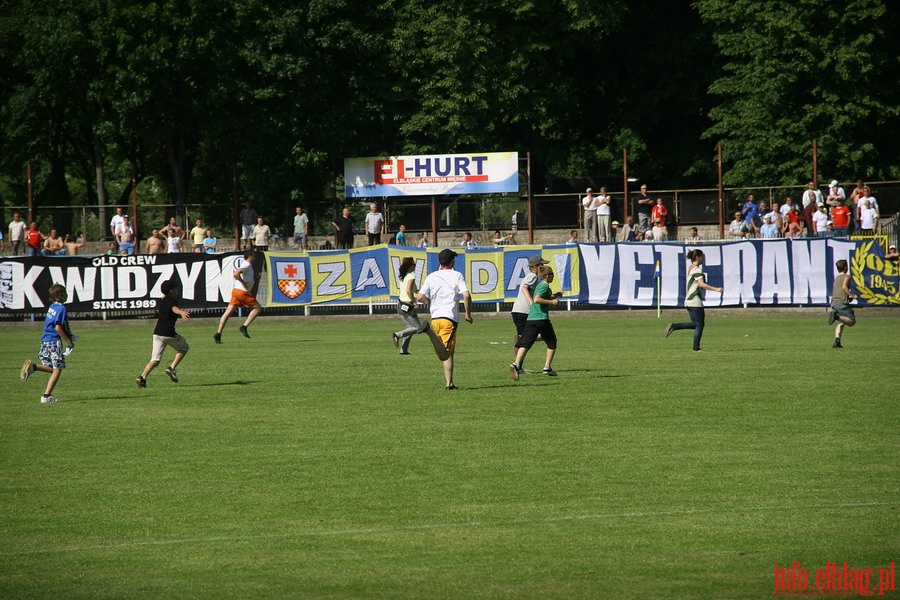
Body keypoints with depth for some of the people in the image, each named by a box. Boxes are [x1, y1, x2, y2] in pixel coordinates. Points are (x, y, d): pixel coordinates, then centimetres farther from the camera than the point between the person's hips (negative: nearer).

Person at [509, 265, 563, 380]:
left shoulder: (539, 286, 20)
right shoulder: (545, 286, -6)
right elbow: (537, 299, -22)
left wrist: (554, 296, 28)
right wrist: (552, 302, -15)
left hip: (530, 319, 7)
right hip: (542, 318, -7)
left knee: (525, 344, -5)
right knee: (552, 343, 14)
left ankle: (516, 364, -27)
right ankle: (547, 367, 10)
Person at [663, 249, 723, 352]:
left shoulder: (690, 269, 15)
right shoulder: (697, 270, -14)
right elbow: (702, 284, -24)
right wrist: (716, 289, -26)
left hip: (688, 301, 9)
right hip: (695, 301, -9)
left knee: (695, 324, 14)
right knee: (699, 324, -2)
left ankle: (674, 326, 4)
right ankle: (696, 348, 0)